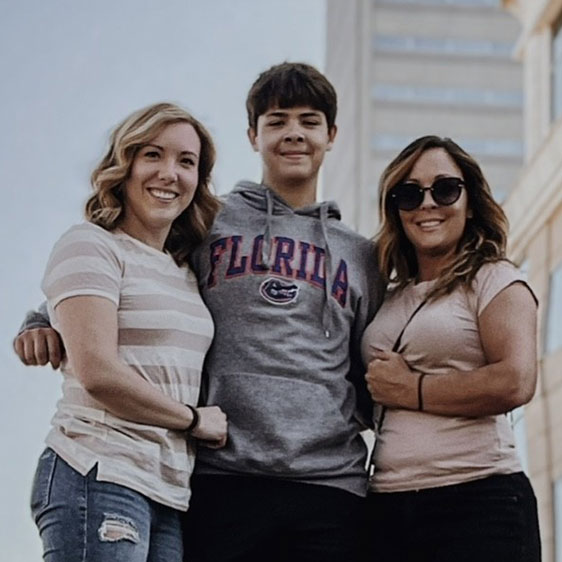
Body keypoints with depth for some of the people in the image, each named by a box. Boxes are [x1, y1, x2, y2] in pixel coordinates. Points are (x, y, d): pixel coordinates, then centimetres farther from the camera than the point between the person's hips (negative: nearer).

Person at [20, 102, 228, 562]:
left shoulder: (184, 271, 20)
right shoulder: (92, 247, -3)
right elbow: (97, 372, -13)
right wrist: (194, 420, -5)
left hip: (170, 491, 7)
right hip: (100, 480, -7)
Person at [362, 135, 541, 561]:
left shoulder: (494, 281, 0)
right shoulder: (391, 298, 16)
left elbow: (515, 383, -16)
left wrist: (410, 389, -9)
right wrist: (375, 391, 5)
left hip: (477, 501, -6)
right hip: (388, 508, 6)